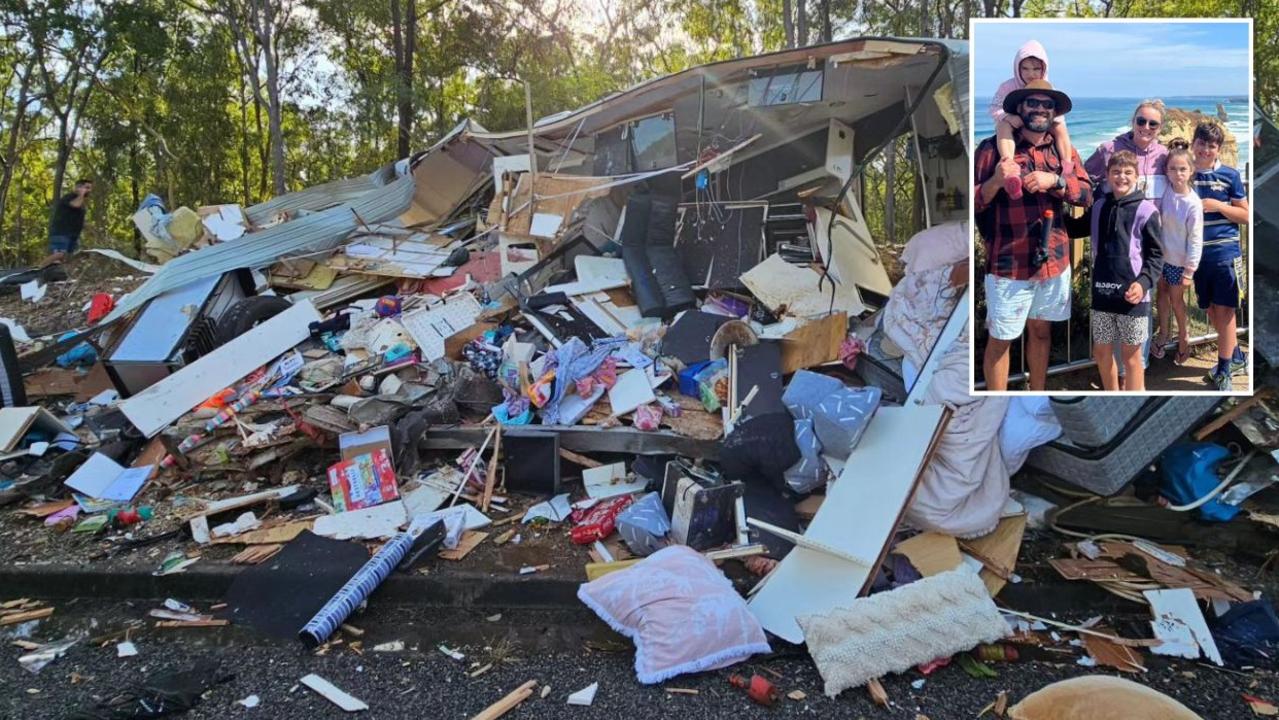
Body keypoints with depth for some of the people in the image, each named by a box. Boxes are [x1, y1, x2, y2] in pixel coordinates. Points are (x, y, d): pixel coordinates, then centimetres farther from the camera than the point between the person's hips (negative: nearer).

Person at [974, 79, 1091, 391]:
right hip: (1008, 263, -5)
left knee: (1040, 331, 18)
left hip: (1054, 261, 5)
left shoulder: (1064, 150, 9)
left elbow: (1087, 194, 1)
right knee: (999, 340, 3)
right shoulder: (993, 148, -6)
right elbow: (971, 203, -8)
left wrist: (1055, 181, -16)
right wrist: (996, 181, -26)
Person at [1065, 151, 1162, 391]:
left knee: (1131, 355, 4)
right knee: (1101, 352, 14)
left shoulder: (1146, 209, -6)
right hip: (1101, 292, 5)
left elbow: (1156, 254, -6)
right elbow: (1075, 228, 25)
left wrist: (1143, 282, -21)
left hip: (1131, 295, -5)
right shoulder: (1099, 207, 8)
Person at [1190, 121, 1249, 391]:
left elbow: (1246, 216, 1)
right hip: (1197, 254, 3)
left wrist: (1218, 206, -13)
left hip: (1226, 253, -3)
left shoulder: (1230, 175, -1)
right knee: (1210, 309, 12)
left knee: (1223, 310, -1)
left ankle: (1223, 371, 9)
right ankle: (1236, 356, 32)